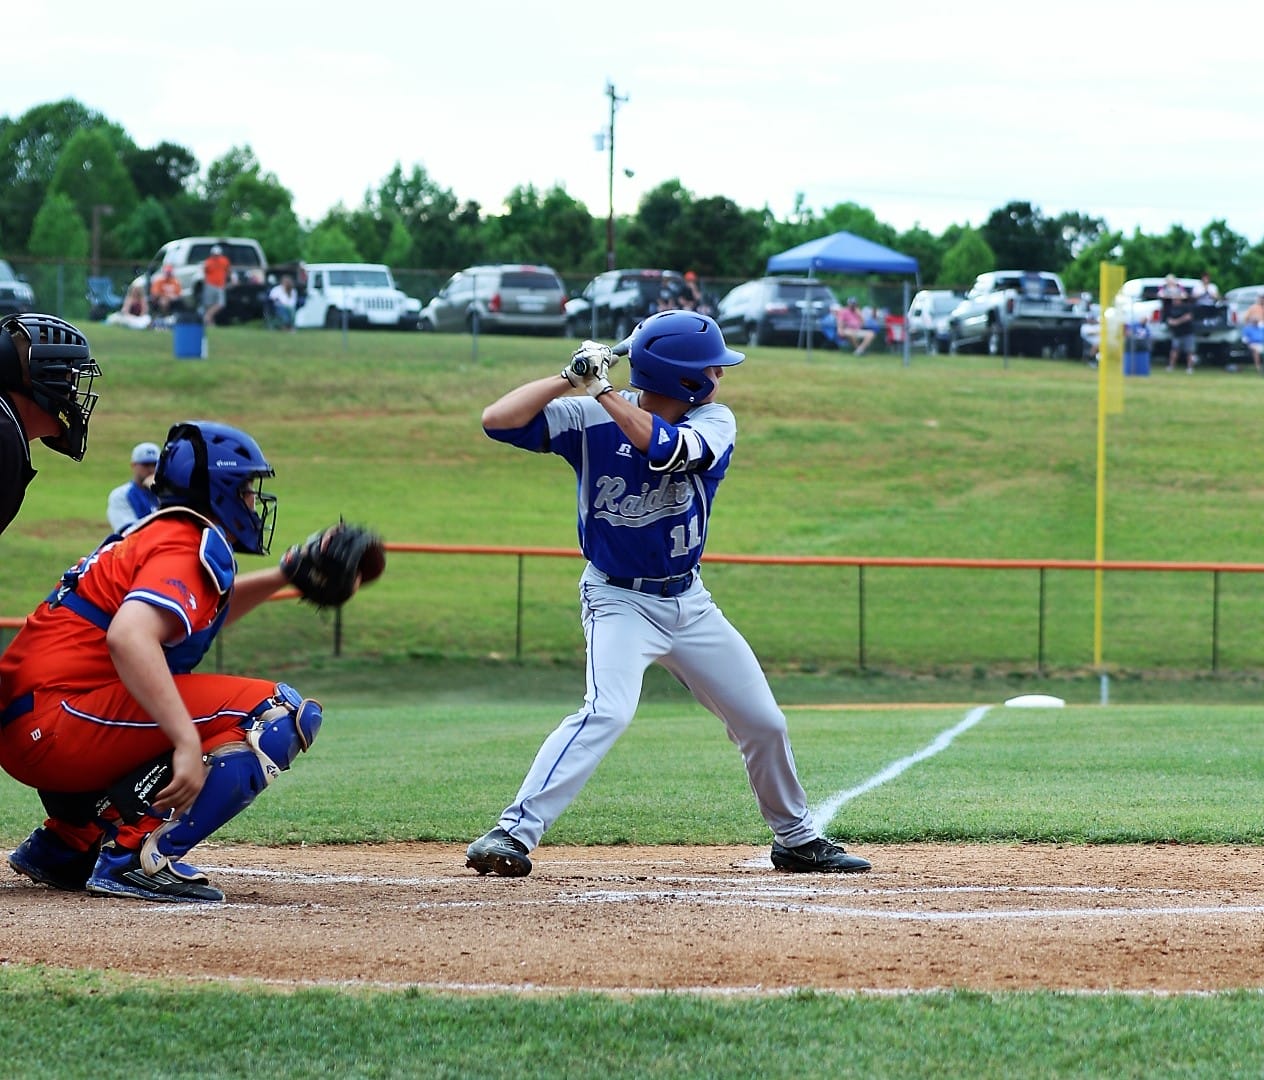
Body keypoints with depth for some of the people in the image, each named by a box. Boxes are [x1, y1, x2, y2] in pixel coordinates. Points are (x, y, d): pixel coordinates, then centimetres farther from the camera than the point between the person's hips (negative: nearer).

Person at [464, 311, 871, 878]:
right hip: (620, 601, -5)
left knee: (764, 724, 11)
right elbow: (497, 420, -22)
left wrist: (604, 391, -28)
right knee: (607, 711, -29)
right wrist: (571, 379, -26)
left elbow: (668, 447, -29)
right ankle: (513, 832, -30)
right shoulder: (589, 419, -14)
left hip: (689, 601, 5)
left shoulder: (714, 421, -7)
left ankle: (795, 839, 32)